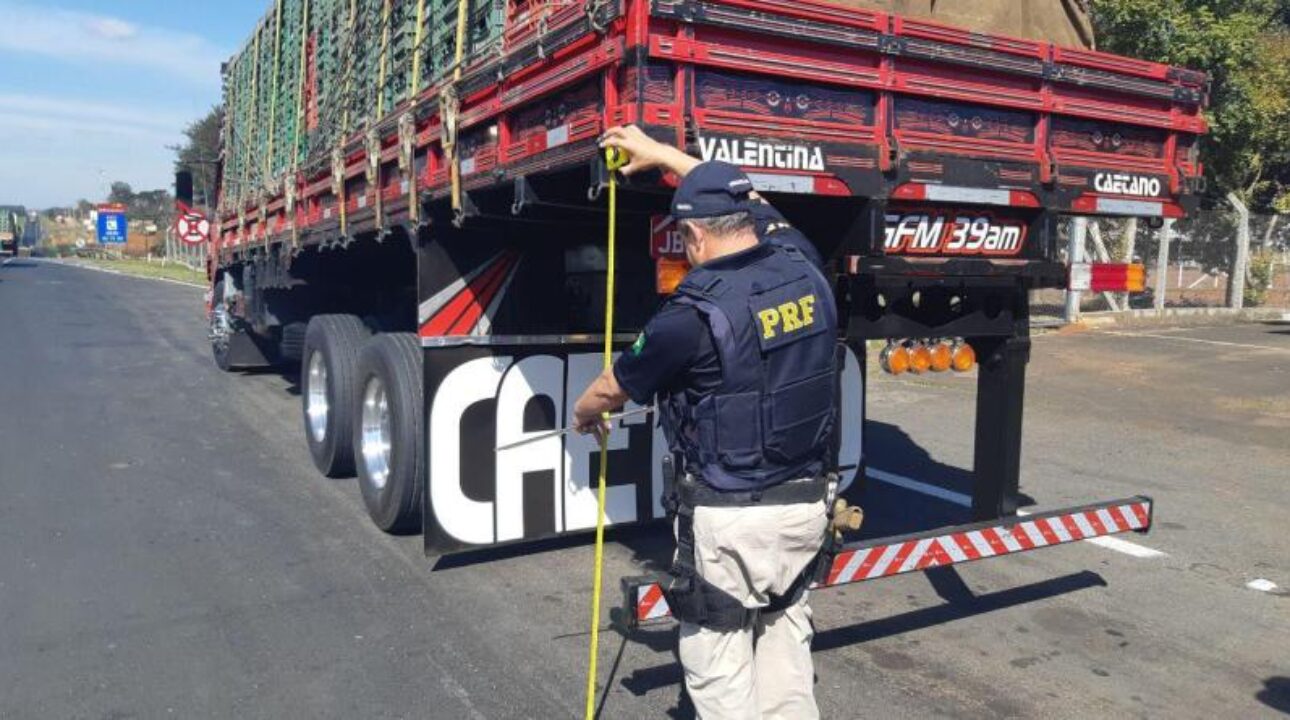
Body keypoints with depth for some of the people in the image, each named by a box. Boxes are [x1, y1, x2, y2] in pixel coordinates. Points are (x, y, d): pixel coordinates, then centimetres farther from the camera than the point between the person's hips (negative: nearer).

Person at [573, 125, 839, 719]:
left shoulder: (694, 313, -19)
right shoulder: (803, 267, -2)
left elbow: (613, 388, -2)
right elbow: (744, 202, 17)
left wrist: (584, 414, 21)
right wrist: (661, 153, 27)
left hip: (728, 516, -6)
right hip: (805, 501, 7)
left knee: (717, 661, 9)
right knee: (785, 638, 19)